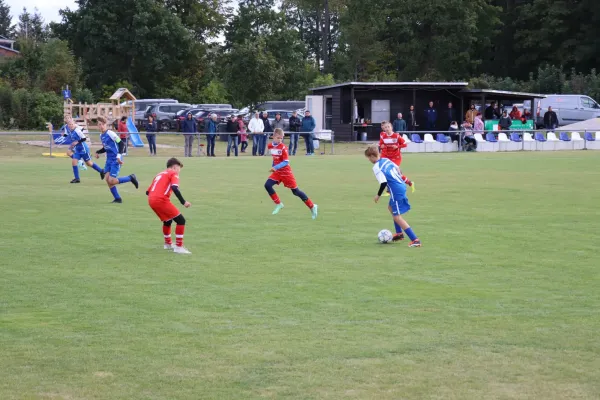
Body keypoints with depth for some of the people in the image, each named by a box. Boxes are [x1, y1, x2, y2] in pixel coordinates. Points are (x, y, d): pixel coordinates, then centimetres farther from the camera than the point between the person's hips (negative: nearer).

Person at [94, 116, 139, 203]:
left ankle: (131, 178, 6)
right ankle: (117, 199, 9)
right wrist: (98, 152, 7)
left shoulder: (110, 134, -14)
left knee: (111, 181, -14)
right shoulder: (101, 136, 10)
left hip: (116, 160, -8)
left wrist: (119, 156, -24)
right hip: (109, 159, 8)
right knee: (107, 179, -2)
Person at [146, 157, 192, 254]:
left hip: (151, 200, 8)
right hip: (161, 200, -8)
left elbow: (148, 191, 25)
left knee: (167, 220, 30)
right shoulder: (173, 173, 6)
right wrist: (183, 202, -14)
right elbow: (175, 188, -14)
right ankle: (179, 247, -4)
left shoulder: (160, 174, 29)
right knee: (181, 220, -1)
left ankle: (168, 244, 43)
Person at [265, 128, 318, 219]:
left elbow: (286, 162, -20)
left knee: (295, 191, -3)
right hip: (277, 172, 6)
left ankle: (312, 206, 8)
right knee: (267, 185, -12)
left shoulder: (283, 147, -17)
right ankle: (278, 204, 3)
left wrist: (276, 167, -31)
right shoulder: (270, 146, 2)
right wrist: (273, 167, 12)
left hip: (286, 171, -6)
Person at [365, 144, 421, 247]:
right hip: (402, 186, 10)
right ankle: (399, 233, 37)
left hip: (396, 191, -10)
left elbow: (383, 183, -21)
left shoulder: (376, 167, -14)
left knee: (397, 217, -7)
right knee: (391, 207, 31)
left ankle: (415, 240, -16)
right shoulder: (386, 160, 10)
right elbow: (397, 168, 21)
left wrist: (378, 195, -7)